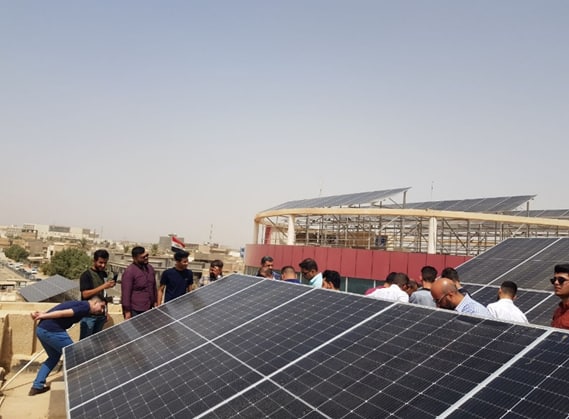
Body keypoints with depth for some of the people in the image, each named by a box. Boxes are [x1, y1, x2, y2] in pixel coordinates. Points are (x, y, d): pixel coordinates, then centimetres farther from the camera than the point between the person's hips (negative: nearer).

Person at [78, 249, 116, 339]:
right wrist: (103, 286, -26)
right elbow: (85, 294, -20)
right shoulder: (86, 275, -11)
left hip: (101, 314, 6)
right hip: (88, 315, -6)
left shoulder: (104, 274, 9)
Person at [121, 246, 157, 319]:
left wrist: (155, 301, 16)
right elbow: (126, 293, -17)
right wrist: (127, 311, -16)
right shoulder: (129, 272, -18)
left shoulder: (150, 268, 5)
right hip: (136, 311, -7)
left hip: (149, 308, 7)